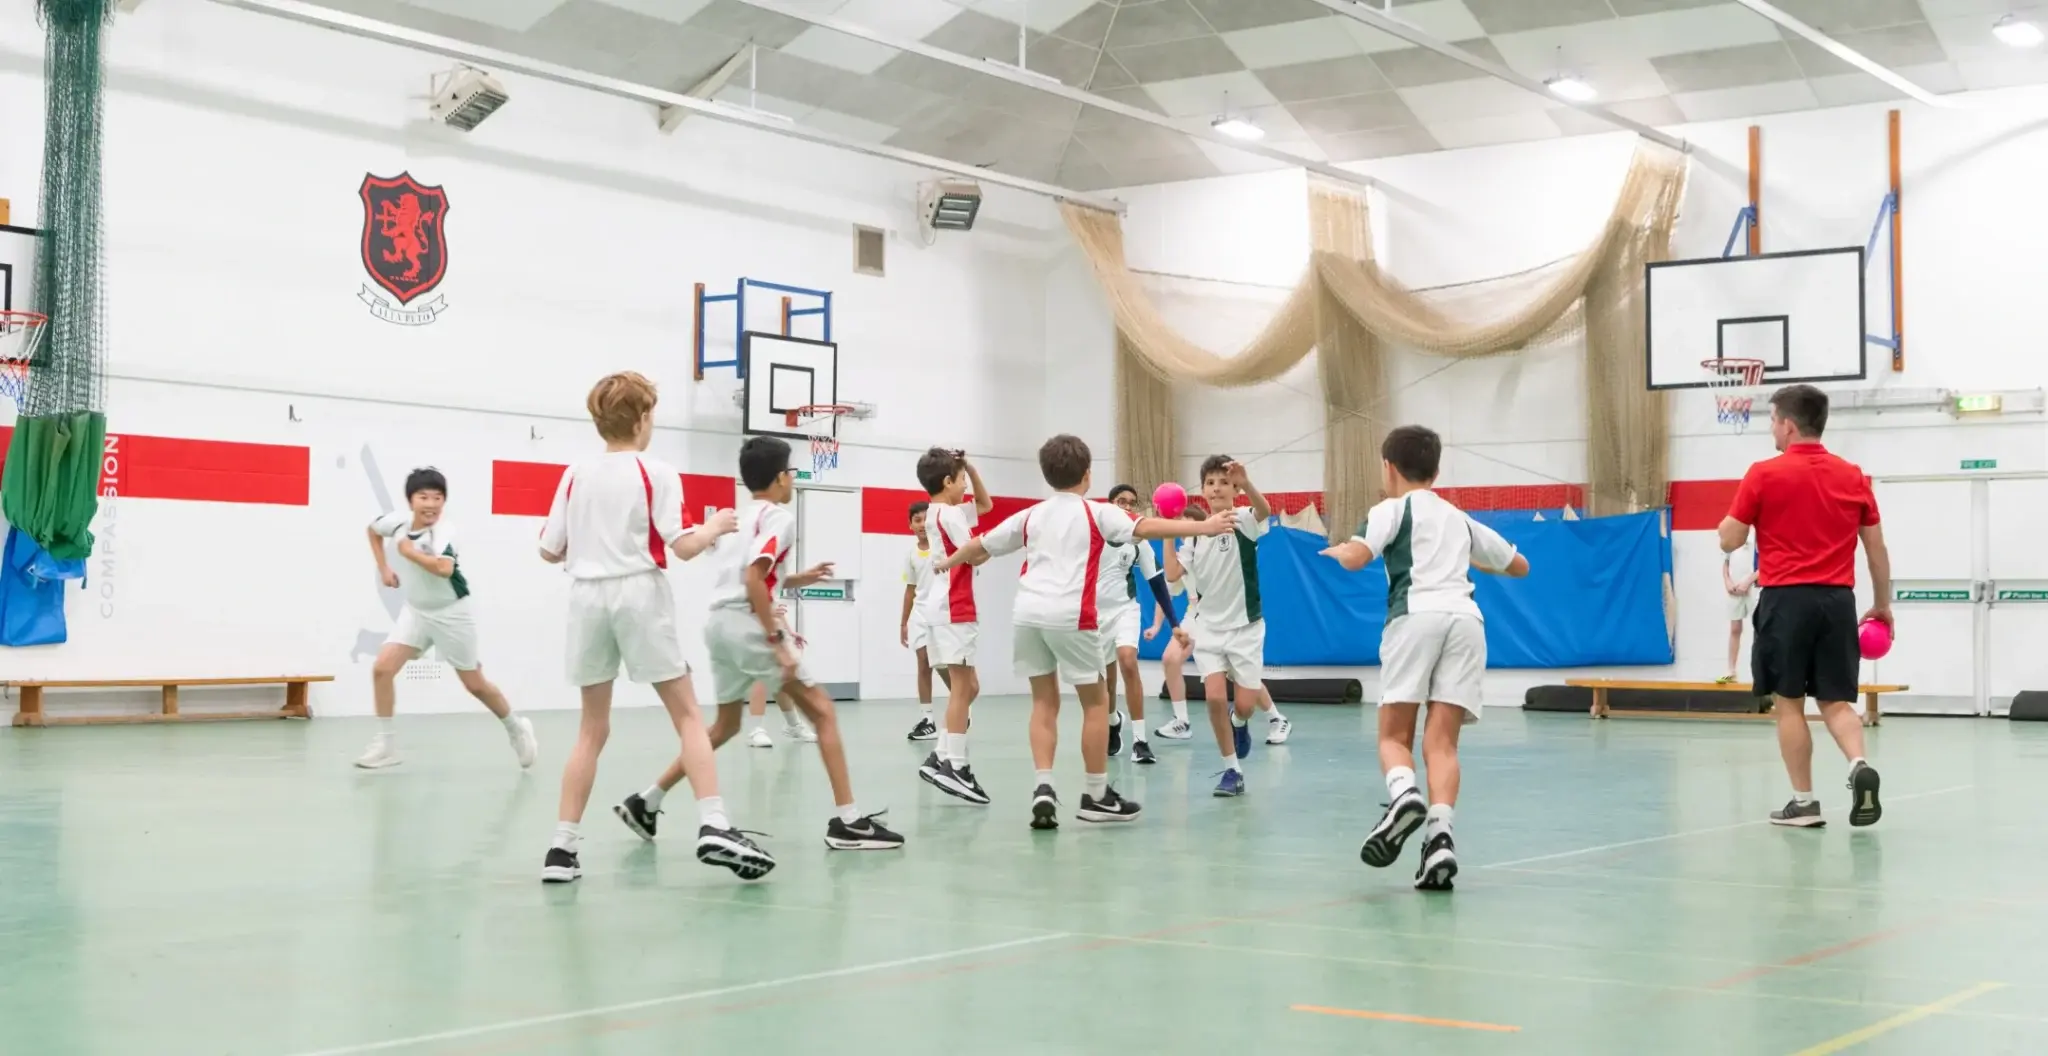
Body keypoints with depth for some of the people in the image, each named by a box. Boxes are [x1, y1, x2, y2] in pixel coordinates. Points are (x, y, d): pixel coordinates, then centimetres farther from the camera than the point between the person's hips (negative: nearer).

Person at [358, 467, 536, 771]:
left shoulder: (442, 532, -26)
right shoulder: (398, 520, -8)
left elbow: (444, 568, -45)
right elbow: (373, 530, 16)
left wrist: (409, 552, -31)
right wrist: (384, 568, 6)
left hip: (451, 614, -5)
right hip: (416, 611, 5)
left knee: (475, 684, 7)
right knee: (382, 668, -10)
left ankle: (516, 728, 31)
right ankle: (386, 743, 2)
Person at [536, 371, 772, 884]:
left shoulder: (575, 476, 8)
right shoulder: (657, 473, -3)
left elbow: (550, 551, 11)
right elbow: (682, 546, -11)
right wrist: (714, 528, 8)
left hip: (588, 597, 4)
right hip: (640, 596, -4)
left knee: (593, 728, 11)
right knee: (687, 715, 3)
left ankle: (562, 847, 6)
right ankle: (714, 827, -10)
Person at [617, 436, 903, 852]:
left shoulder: (750, 517, 21)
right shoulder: (780, 516, -7)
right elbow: (753, 579, -20)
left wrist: (797, 580, 22)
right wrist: (778, 641, -21)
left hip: (721, 624, 9)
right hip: (747, 625, -9)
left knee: (725, 726, 21)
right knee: (822, 710, -3)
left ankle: (644, 804, 19)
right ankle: (847, 821, -8)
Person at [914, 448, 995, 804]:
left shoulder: (941, 512, 18)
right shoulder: (948, 514, -12)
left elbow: (985, 504, 27)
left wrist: (970, 467, 16)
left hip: (947, 609, 10)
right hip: (954, 610, -10)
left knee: (967, 687, 12)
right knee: (962, 687, -10)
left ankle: (940, 759, 7)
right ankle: (954, 766, -13)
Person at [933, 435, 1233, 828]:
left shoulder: (1031, 516, 19)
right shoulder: (1095, 513, 5)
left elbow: (980, 546, 28)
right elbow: (1144, 528, -10)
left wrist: (948, 562, 47)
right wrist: (1203, 528, -13)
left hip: (1029, 613, 5)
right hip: (1070, 616, -5)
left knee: (1045, 701, 13)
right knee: (1096, 702, 8)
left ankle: (1044, 788, -1)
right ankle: (1096, 796, 11)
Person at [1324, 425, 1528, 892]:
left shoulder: (1393, 509, 14)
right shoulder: (1459, 518, 30)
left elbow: (1356, 558, -5)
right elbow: (1519, 565, 41)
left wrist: (1338, 550, 18)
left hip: (1417, 615, -4)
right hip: (1466, 619, 4)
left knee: (1394, 735, 3)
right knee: (1442, 741, -3)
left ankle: (1404, 794, -29)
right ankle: (1440, 834, -23)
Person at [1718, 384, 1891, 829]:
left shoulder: (1765, 474, -5)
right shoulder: (1853, 476, 8)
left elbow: (1729, 541, -1)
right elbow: (1877, 549, 12)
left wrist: (1728, 520, 22)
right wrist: (1883, 605, 21)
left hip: (1787, 599, -4)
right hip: (1837, 599, 4)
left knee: (1789, 703, 5)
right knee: (1836, 701, 10)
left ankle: (1803, 802, 6)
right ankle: (1859, 765, -17)